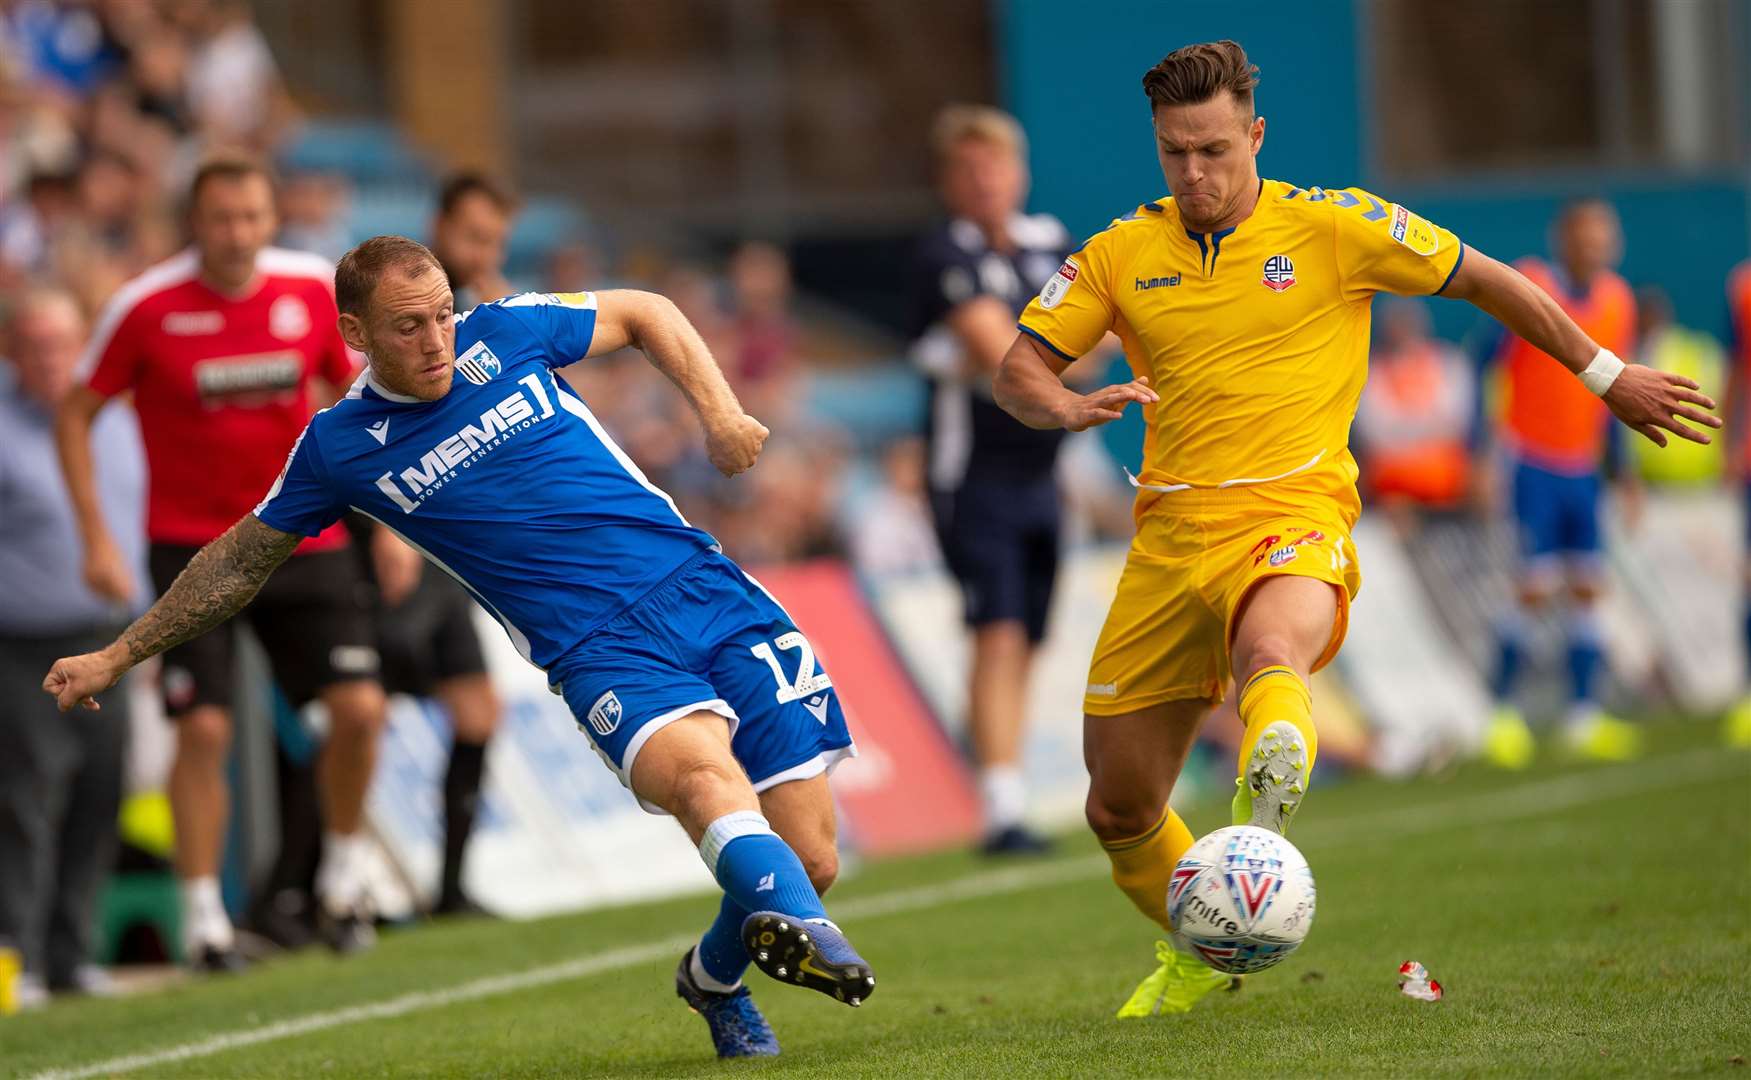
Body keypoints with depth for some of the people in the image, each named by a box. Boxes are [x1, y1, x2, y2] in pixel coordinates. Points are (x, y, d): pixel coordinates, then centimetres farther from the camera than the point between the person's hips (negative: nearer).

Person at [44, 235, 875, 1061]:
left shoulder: (505, 333, 7)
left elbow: (642, 314, 24)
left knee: (809, 860, -6)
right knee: (701, 771, -36)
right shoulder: (339, 448, 4)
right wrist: (117, 657, 24)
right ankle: (803, 931, -63)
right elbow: (243, 559, 19)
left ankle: (715, 977, 23)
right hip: (603, 651, -3)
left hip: (706, 590, 3)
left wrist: (720, 414, 9)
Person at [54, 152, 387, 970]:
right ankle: (203, 917, 1)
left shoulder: (314, 289, -4)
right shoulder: (146, 307, -11)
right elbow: (75, 413, -2)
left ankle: (343, 874, 15)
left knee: (360, 708, -8)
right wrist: (96, 537, -8)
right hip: (191, 545, -2)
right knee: (203, 727, -10)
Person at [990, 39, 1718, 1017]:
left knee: (1272, 653, -41)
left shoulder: (1331, 227, 1)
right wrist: (1067, 408, -16)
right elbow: (1019, 368, 8)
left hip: (1290, 519, -4)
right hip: (1171, 532, 4)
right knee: (1120, 809, 8)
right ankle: (1196, 957, 34)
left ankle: (1268, 794, -70)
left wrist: (1606, 376, 15)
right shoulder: (1121, 255, 8)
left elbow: (1487, 281, 11)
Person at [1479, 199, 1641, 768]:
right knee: (1538, 587, -11)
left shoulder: (1618, 300, 6)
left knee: (1587, 587, 2)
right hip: (1531, 462, -6)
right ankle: (1502, 711, 1)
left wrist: (1620, 469, 14)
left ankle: (1583, 718, 6)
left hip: (1584, 468, 6)